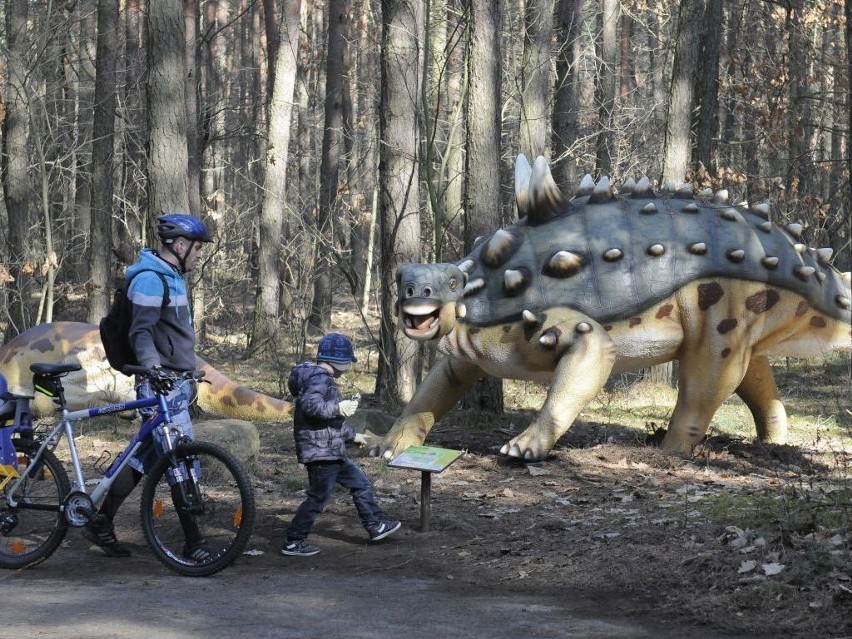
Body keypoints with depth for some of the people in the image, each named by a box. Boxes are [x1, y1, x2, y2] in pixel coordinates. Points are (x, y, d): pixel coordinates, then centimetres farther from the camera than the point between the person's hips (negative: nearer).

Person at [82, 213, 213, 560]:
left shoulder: (171, 276, 17)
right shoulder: (150, 279, -14)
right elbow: (141, 332, -22)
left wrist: (188, 370, 30)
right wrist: (153, 366, -37)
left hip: (176, 381, 10)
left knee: (147, 454, 12)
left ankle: (101, 521, 20)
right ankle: (194, 545, -6)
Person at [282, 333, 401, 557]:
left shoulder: (325, 379, 19)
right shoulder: (319, 379, -15)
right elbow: (310, 405, -33)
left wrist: (352, 435, 34)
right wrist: (338, 408, -37)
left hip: (333, 452, 11)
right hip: (320, 452, -11)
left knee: (360, 482, 17)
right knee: (318, 498, -6)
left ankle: (376, 527, 25)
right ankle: (293, 543, 1)